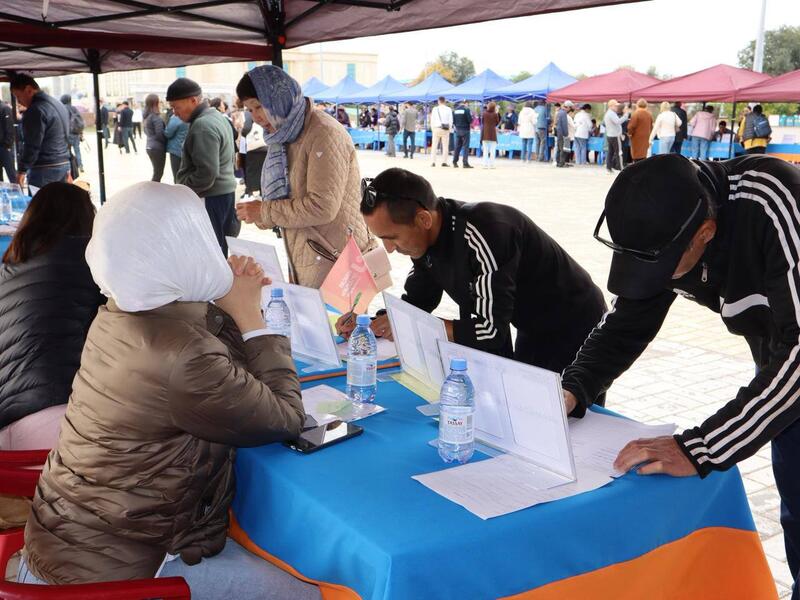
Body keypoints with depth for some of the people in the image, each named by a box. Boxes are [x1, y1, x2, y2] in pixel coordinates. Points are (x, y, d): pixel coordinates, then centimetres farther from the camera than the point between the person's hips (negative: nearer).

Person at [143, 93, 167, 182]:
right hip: (157, 148, -9)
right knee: (158, 174, -3)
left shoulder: (147, 116, 11)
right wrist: (167, 141, -3)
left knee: (156, 172, 15)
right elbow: (160, 134, -18)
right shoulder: (156, 117, -16)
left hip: (150, 147, 9)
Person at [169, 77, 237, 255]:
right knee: (222, 249, 14)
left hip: (210, 197, -10)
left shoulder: (202, 126, -20)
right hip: (225, 191, 10)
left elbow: (206, 174, -26)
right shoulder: (217, 116, 13)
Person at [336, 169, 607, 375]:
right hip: (533, 335, 8)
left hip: (573, 333, -8)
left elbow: (491, 329, -35)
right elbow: (415, 303, 5)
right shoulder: (427, 236, -8)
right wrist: (369, 323, -13)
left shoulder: (481, 232, -35)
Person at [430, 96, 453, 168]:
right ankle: (444, 162, 0)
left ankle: (433, 162, 1)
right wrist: (449, 129, 10)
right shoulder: (448, 109, 1)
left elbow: (432, 120, 3)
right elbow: (450, 120, 1)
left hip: (436, 128, 0)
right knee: (445, 146, 4)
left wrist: (432, 129, 12)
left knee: (434, 146, 5)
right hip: (445, 129, 0)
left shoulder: (435, 109, 1)